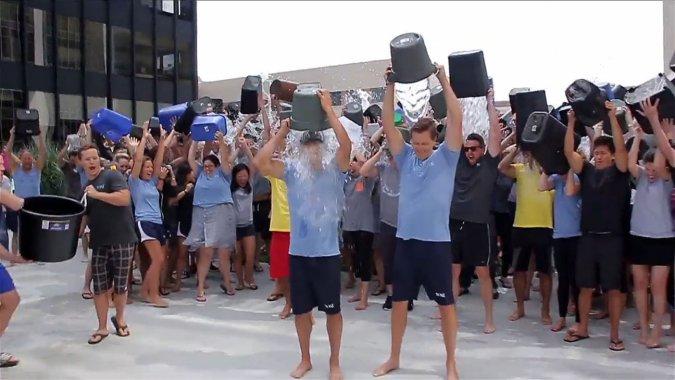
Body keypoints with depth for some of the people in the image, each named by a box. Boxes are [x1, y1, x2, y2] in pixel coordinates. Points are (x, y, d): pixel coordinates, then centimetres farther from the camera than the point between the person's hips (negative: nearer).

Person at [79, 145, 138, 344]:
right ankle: (102, 328, 16)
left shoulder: (112, 176, -5)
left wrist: (97, 194, -20)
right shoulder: (86, 188, 17)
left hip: (122, 240, -6)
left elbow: (125, 198, -21)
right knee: (99, 287, 4)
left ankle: (119, 318, 28)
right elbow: (85, 216, 22)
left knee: (120, 285, 5)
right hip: (99, 243, 6)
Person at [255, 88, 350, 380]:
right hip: (298, 253, 2)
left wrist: (328, 110, -16)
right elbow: (260, 162, -9)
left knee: (332, 310, 8)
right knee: (301, 310, 14)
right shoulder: (292, 171, 2)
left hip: (327, 253, -2)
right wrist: (282, 133, -6)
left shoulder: (334, 171, -3)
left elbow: (346, 144, -20)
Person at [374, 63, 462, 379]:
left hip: (436, 242, -3)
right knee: (399, 300, 11)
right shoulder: (406, 158, 7)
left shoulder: (446, 158, -1)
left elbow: (456, 119, -11)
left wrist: (444, 82, -12)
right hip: (405, 240, 3)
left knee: (445, 303, 6)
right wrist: (390, 87, -6)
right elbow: (388, 125, 1)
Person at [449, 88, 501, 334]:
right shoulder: (459, 161, 8)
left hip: (480, 225, -4)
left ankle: (489, 319, 12)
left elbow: (495, 131, -5)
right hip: (455, 223, 4)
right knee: (453, 271, 9)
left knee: (483, 272, 3)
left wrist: (490, 103, 1)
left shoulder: (489, 163, 0)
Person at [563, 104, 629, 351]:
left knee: (613, 287, 2)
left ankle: (614, 335, 11)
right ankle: (582, 328, 22)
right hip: (588, 237, 3)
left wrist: (612, 117, -18)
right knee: (585, 286, 10)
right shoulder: (587, 171, 9)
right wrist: (571, 123, -8)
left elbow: (620, 147, -14)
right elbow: (568, 152, -1)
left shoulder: (619, 172, 0)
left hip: (612, 238, -3)